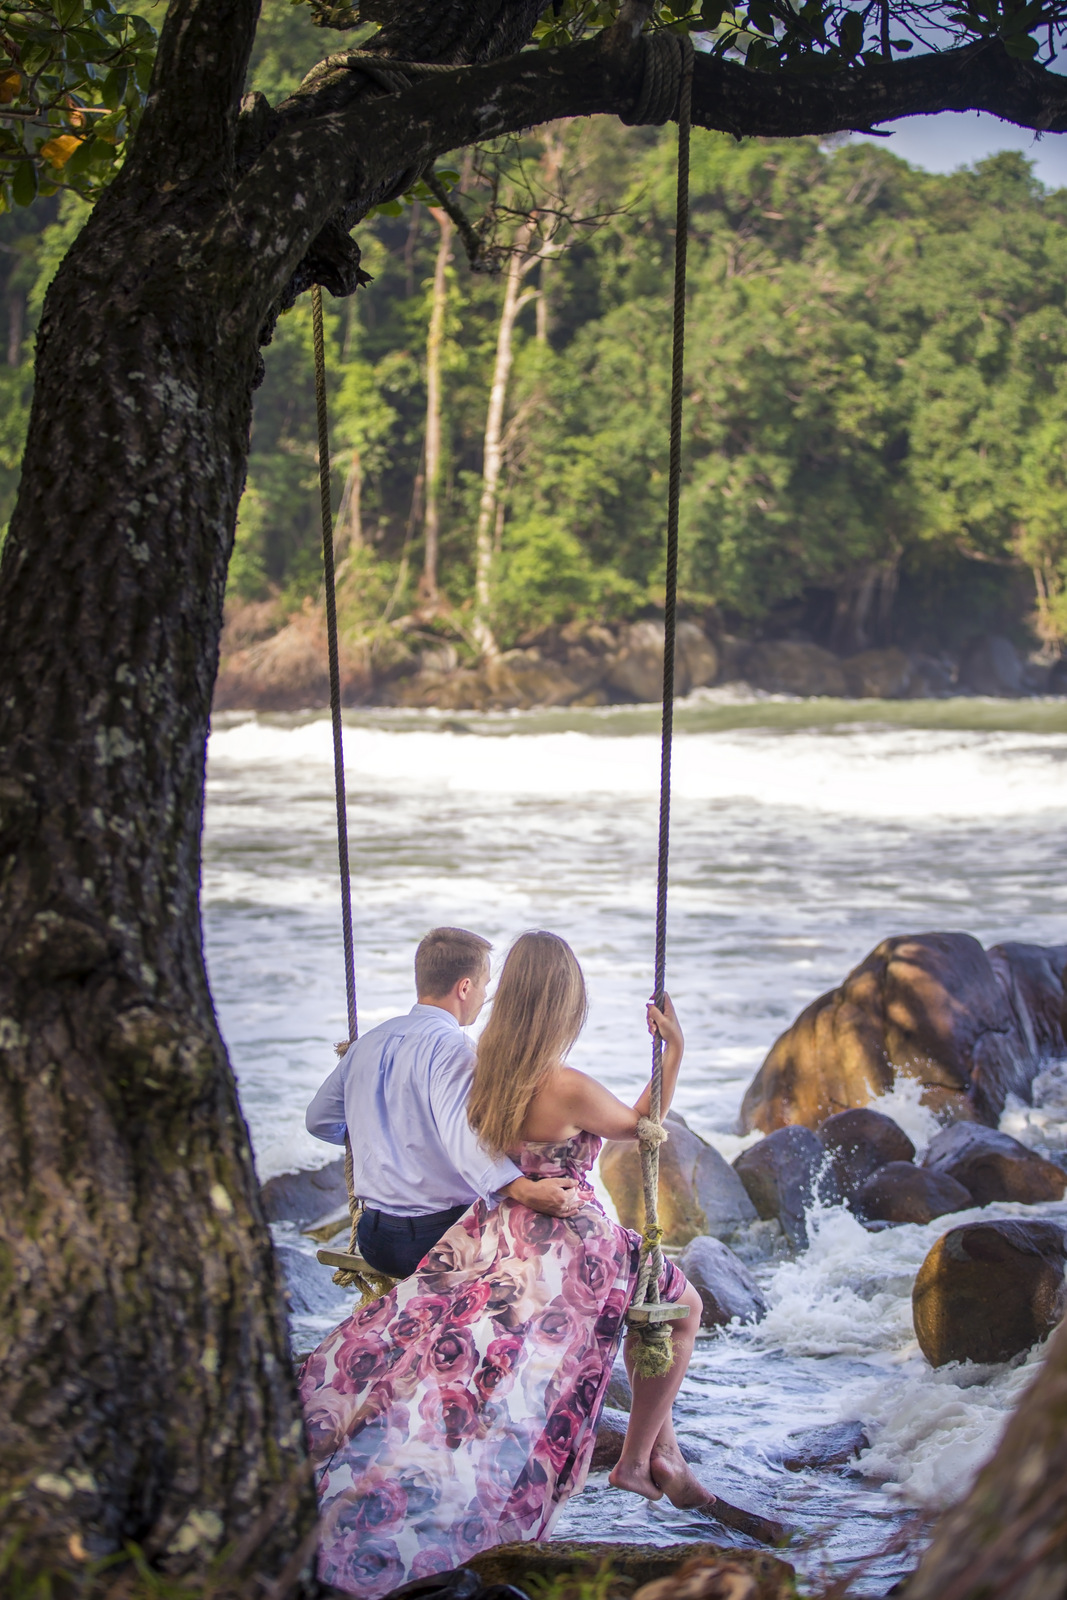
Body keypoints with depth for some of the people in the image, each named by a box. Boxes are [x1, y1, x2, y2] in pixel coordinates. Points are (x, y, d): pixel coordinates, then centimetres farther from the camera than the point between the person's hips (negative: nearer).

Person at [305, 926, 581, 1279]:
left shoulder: (367, 1043, 9)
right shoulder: (451, 1048, -15)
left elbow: (319, 1120, 21)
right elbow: (461, 1134, -33)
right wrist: (524, 1189, -46)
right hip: (440, 1234, -8)